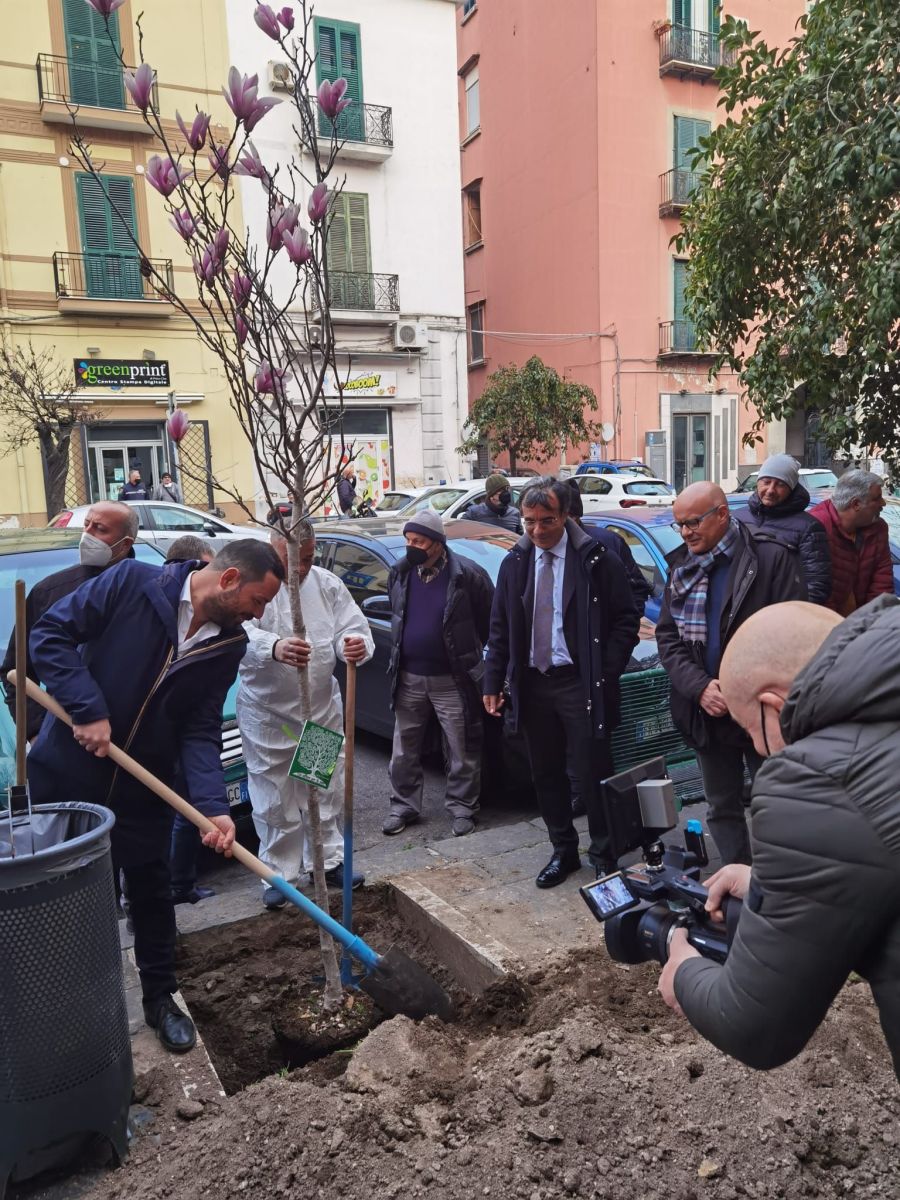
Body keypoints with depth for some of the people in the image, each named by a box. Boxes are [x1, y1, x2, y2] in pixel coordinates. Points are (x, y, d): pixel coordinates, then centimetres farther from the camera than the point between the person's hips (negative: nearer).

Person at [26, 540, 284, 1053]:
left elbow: (200, 732, -7)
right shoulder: (134, 583, -17)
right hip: (67, 773, -2)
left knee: (152, 891, 11)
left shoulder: (229, 644, -5)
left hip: (142, 786, 3)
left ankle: (160, 998, 30)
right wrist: (89, 710, -24)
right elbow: (51, 633, -15)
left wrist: (214, 807, -21)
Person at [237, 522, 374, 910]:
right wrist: (274, 648, -50)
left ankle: (328, 861, 32)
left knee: (325, 794, 15)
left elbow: (354, 629, -1)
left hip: (323, 710, 4)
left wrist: (358, 645, -27)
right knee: (275, 802, 5)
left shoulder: (328, 585, 2)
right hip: (268, 714, -4)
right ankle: (279, 874, 20)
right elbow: (242, 634, -28)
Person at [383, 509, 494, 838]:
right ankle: (403, 806, 27)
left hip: (452, 679, -4)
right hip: (408, 678, 4)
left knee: (463, 751, 7)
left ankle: (461, 807, 22)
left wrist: (470, 651, 5)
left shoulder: (468, 575, -14)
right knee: (404, 751, 13)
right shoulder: (400, 574, 2)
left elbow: (490, 620, -3)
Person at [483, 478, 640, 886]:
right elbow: (500, 628, 10)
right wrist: (493, 682, 5)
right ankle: (563, 850, 29)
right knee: (546, 774, 13)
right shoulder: (515, 563, 6)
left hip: (580, 684, -4)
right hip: (532, 683, 4)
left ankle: (604, 857, 21)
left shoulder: (597, 560, -7)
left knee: (592, 775, 2)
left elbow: (626, 620, -3)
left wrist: (605, 674, -11)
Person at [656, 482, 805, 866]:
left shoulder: (772, 557, -11)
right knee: (722, 808, 15)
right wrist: (700, 687, -13)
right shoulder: (682, 566, 6)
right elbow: (667, 637, 3)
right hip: (709, 714, 5)